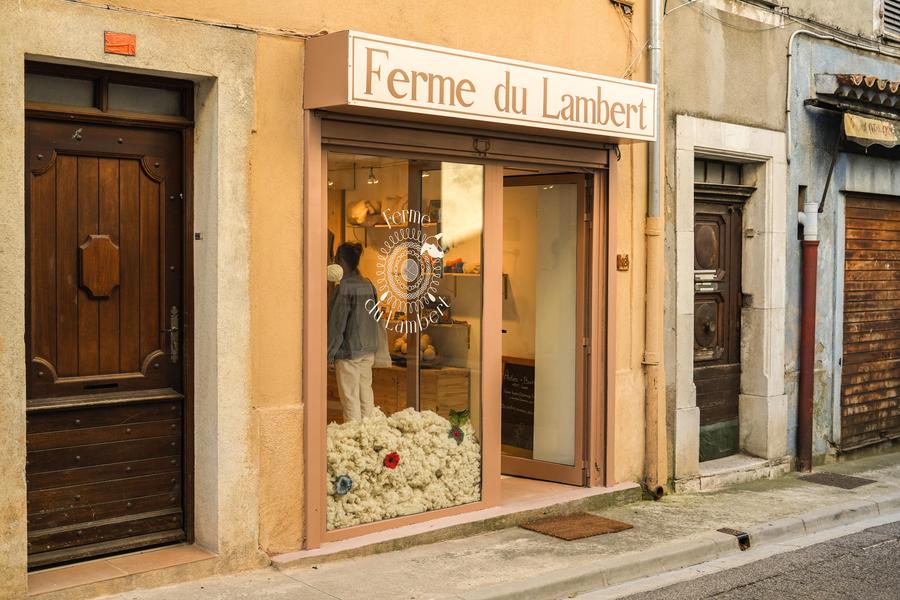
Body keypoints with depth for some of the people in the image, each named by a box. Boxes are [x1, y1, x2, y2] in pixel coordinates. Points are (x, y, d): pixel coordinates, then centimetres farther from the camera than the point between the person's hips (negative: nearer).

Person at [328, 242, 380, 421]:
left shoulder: (344, 287, -16)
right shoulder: (368, 285, 6)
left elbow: (337, 324, -15)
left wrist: (329, 354, -9)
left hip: (349, 351, -7)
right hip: (368, 349, 7)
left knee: (350, 398, -1)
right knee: (366, 394, 13)